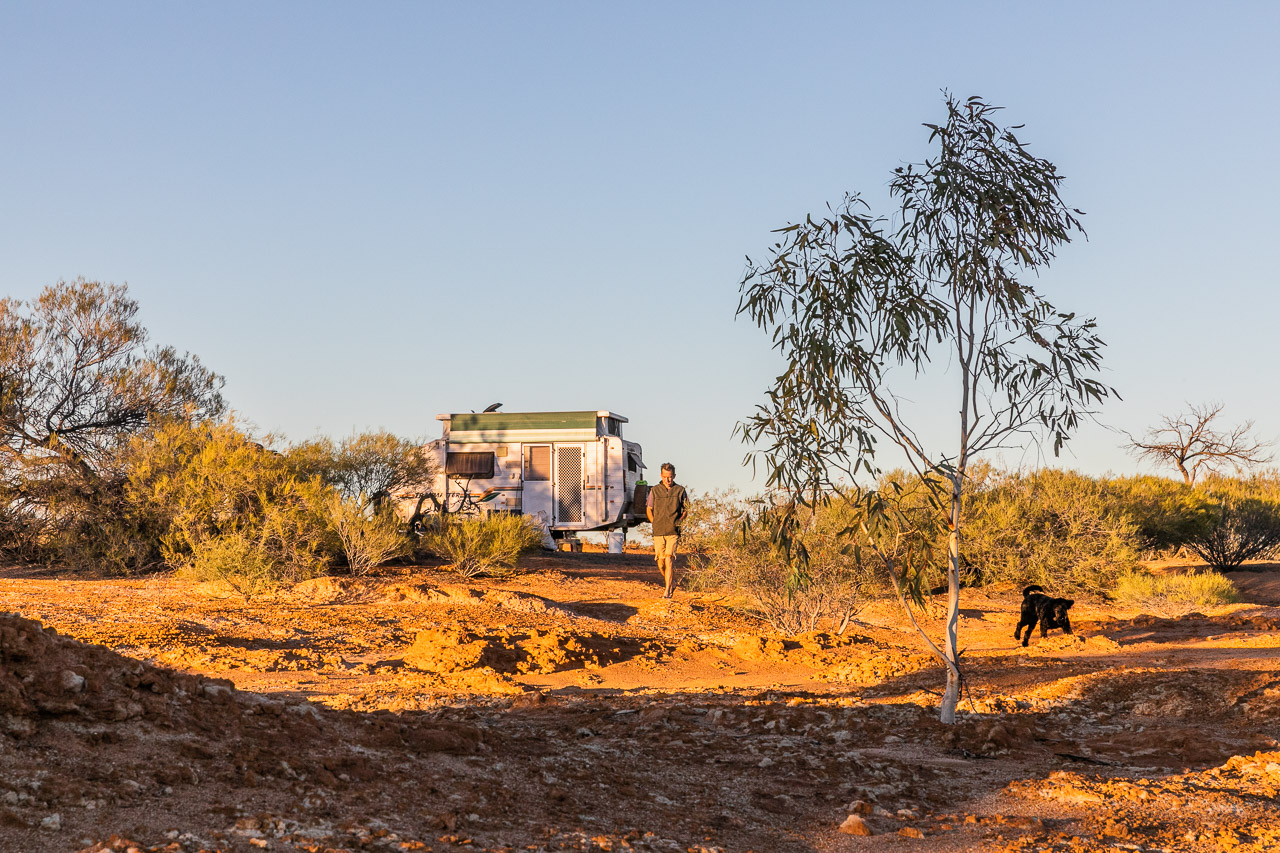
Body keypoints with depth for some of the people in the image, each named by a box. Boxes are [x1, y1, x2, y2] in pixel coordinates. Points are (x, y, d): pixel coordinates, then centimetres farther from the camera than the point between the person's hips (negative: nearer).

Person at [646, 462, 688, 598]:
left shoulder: (680, 490, 4)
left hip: (673, 531, -2)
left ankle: (667, 590, -13)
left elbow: (687, 509, 13)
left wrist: (679, 521, 0)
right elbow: (648, 509, 16)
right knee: (660, 561, 2)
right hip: (658, 531, 2)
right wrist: (654, 522, 3)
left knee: (669, 558, -14)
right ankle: (671, 582, 29)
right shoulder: (655, 490, 6)